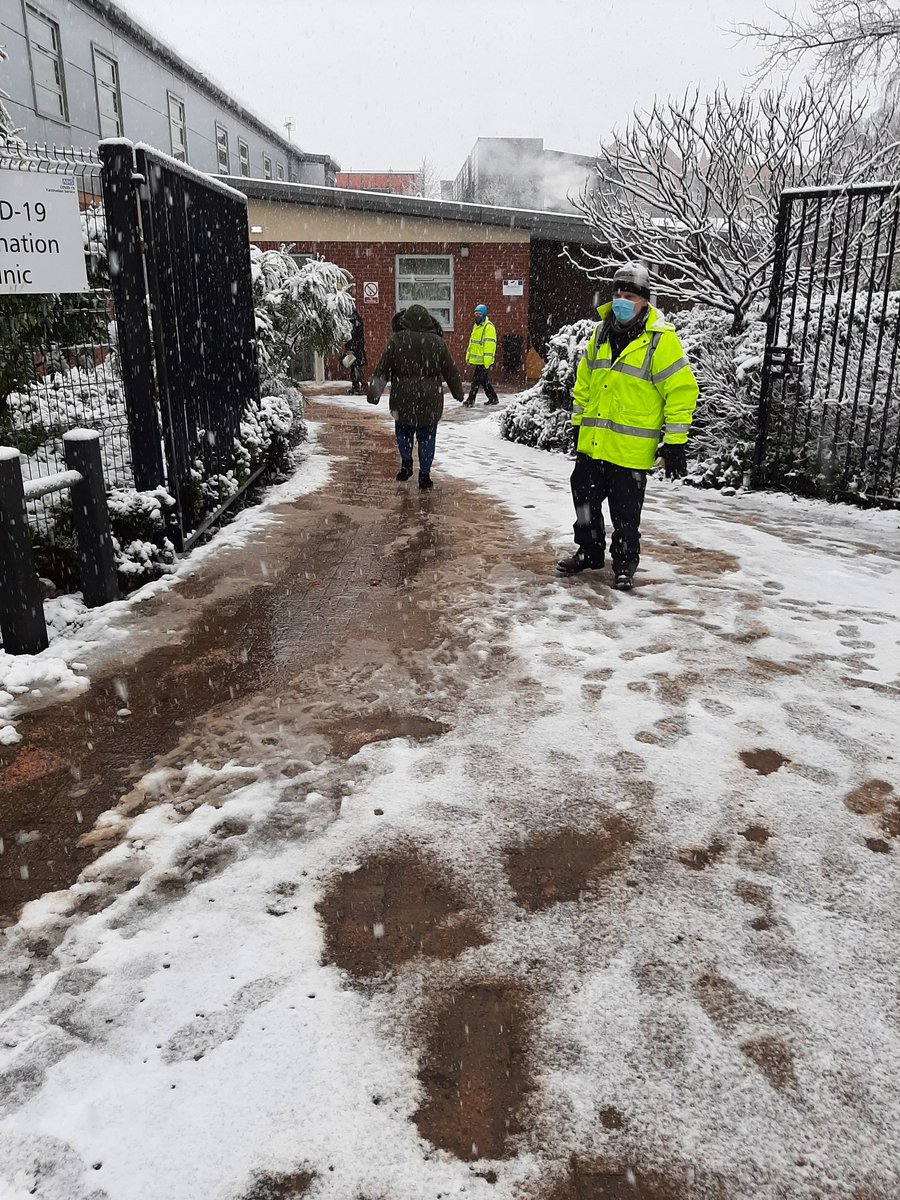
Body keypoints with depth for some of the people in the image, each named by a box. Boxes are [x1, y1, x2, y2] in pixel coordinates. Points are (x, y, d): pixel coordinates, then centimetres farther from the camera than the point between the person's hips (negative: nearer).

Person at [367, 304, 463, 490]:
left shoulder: (397, 340, -3)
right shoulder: (437, 342, 1)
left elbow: (382, 370, -2)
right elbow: (451, 371, 10)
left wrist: (373, 393, 6)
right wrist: (458, 392, 24)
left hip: (403, 400, -1)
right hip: (430, 402, 1)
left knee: (403, 431, 21)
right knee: (427, 437, 10)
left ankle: (406, 462, 10)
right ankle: (424, 475, 9)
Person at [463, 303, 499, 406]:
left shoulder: (488, 327, -13)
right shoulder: (476, 326, 16)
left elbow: (490, 345, -19)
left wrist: (487, 361, -24)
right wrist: (468, 355, 21)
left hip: (483, 360, -9)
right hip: (477, 359, 9)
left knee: (476, 379, -7)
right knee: (484, 380, 14)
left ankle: (471, 400, -3)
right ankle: (493, 398, 24)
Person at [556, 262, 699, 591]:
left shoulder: (661, 339, -10)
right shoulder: (601, 333, 9)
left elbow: (681, 390, -11)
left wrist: (675, 442, -13)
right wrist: (578, 423, 19)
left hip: (631, 450, -6)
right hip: (592, 443, 6)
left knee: (625, 514, 5)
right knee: (585, 501, 15)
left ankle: (625, 563, 23)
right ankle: (589, 551, 33)